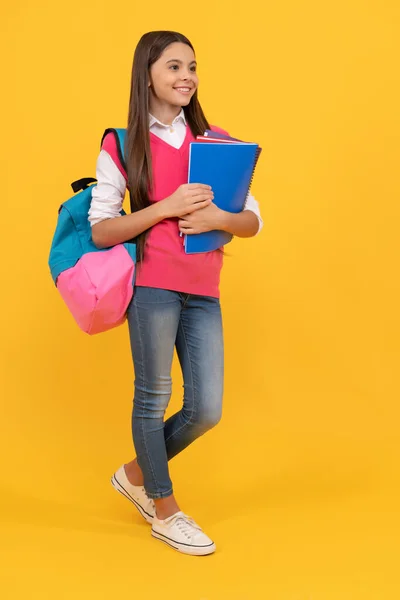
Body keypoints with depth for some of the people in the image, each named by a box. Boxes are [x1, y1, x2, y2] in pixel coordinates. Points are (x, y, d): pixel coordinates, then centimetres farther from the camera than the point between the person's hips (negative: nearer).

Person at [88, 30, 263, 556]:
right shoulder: (121, 146, 0)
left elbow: (253, 221, 8)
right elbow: (100, 232, -4)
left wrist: (219, 218, -14)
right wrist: (166, 207, -16)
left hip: (204, 291, 4)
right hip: (153, 283, -4)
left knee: (206, 409, 5)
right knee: (154, 397, 5)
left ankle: (137, 474, 32)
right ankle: (164, 511, 27)